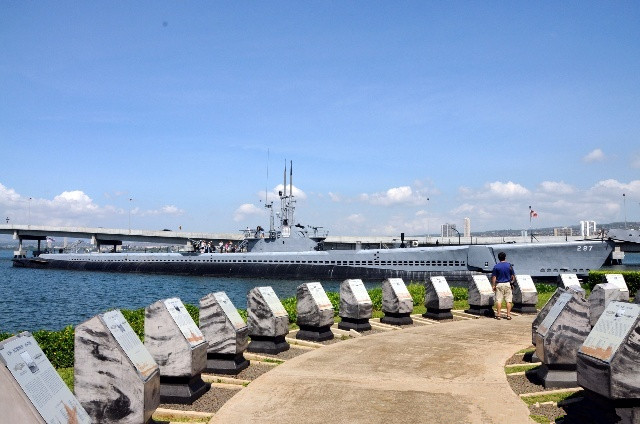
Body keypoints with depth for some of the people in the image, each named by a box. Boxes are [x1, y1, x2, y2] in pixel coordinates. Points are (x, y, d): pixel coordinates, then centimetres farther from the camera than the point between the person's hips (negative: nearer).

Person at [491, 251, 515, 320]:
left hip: (499, 284, 0)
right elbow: (513, 276, 3)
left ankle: (498, 315, 3)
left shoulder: (496, 266, -4)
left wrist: (493, 286, 2)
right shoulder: (509, 265, -2)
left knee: (498, 300, 3)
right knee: (508, 300, 6)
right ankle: (508, 315, 5)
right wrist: (512, 281, 20)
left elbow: (494, 277, -5)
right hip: (507, 284, 0)